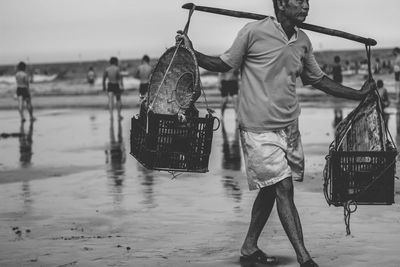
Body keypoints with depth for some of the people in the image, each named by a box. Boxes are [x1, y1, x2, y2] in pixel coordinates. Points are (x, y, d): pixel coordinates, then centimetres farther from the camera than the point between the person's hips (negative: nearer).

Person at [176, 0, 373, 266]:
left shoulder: (303, 41, 7)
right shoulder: (254, 32, -11)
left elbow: (318, 79, 19)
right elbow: (224, 64, 1)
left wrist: (358, 94, 20)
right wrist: (192, 53, -12)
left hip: (290, 127, 6)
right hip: (259, 128, -6)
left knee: (270, 190, 12)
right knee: (284, 189, -9)